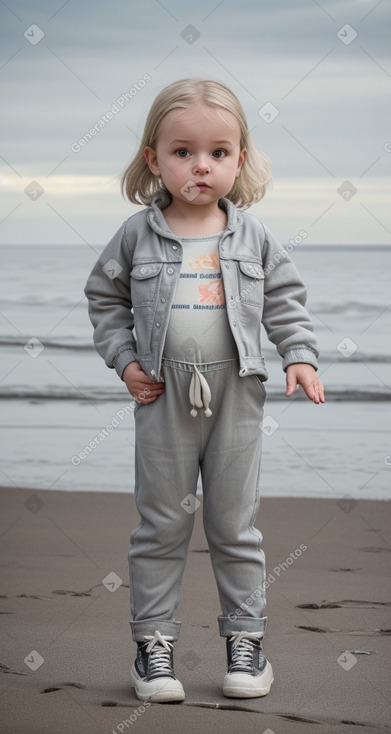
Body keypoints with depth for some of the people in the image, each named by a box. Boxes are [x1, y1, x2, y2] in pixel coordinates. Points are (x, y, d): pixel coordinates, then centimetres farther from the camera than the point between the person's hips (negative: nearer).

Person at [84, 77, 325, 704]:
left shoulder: (252, 236, 3)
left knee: (235, 524, 8)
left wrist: (301, 357, -4)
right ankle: (153, 640, 15)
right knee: (162, 522, 6)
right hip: (164, 394, 0)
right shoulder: (137, 235, 0)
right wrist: (125, 360, 0)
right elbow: (105, 297, 10)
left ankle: (245, 637, 19)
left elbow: (285, 298, 9)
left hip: (235, 393, 1)